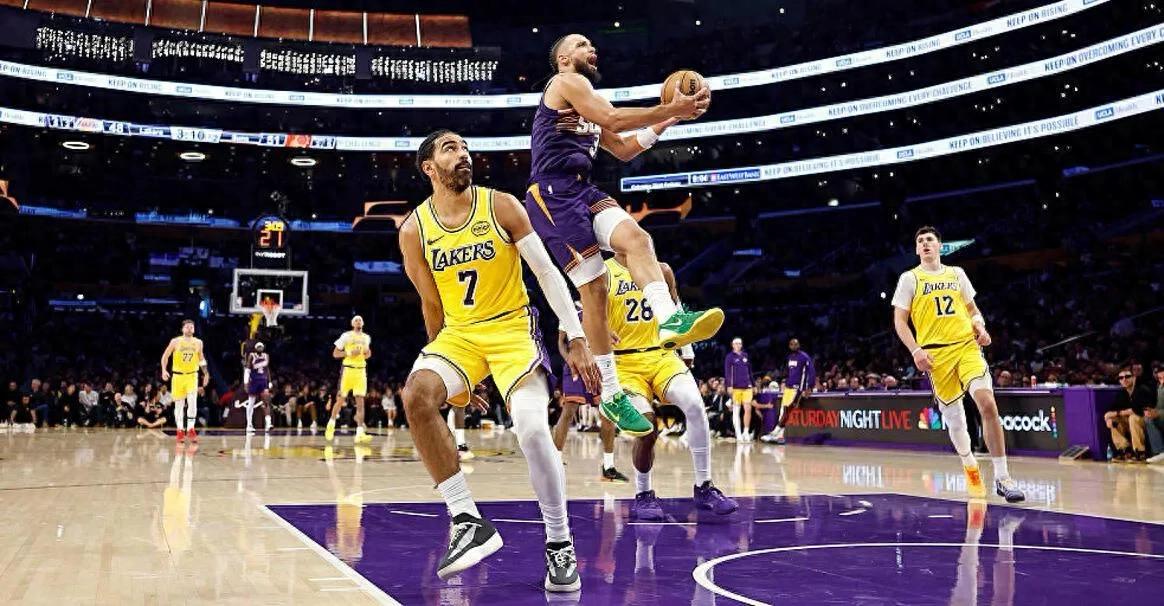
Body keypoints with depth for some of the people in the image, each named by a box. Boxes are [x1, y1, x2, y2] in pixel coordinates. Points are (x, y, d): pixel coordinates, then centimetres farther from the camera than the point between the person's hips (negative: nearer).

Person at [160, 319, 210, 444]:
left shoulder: (198, 342, 2)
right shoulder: (175, 341, -4)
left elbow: (201, 358, 15)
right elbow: (165, 356, 3)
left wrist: (206, 373, 13)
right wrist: (164, 370, -10)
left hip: (192, 375, 1)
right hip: (178, 376, -1)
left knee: (192, 402, -13)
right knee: (179, 405, 5)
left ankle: (190, 429, -5)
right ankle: (180, 431, 15)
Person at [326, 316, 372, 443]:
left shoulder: (366, 337, 11)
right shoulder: (346, 336, -3)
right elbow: (335, 354, -3)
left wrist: (367, 353, 3)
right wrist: (350, 353, -16)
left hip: (361, 370, 3)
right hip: (348, 369, -3)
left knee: (360, 401, -6)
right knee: (341, 399, 3)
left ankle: (360, 433, -12)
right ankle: (331, 424, 26)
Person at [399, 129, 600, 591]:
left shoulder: (501, 206, -6)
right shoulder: (414, 231, 0)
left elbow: (548, 273, -5)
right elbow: (432, 305, 10)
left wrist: (577, 339, -11)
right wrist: (450, 375, 16)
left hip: (512, 327, -2)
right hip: (459, 331, 3)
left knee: (532, 429, -24)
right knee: (416, 395, -27)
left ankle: (560, 544, -1)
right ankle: (468, 521, -18)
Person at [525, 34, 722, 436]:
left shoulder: (589, 107, 29)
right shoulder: (567, 82, 1)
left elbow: (623, 150, 29)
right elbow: (613, 118, -13)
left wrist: (665, 121, 20)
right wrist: (670, 109, -11)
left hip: (582, 189, 8)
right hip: (552, 192, -8)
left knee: (635, 236, -21)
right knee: (594, 287, -11)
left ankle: (670, 319, -43)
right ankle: (610, 395, -5)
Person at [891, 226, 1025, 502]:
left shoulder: (957, 273, 15)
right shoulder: (909, 278, 5)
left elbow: (972, 308, 23)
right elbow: (899, 320, 2)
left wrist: (980, 328, 2)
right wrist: (915, 350, -11)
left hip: (967, 347, 2)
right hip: (936, 354, -1)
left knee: (988, 403, -17)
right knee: (953, 414, 5)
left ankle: (1002, 477, -11)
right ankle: (970, 468, 30)